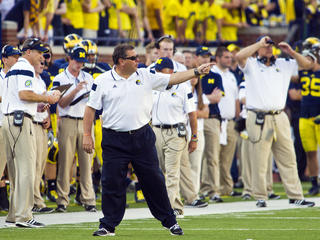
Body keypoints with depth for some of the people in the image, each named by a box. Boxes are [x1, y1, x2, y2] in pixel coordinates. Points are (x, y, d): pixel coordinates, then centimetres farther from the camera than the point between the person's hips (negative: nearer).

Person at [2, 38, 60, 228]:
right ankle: (23, 216, -16)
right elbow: (24, 94, -20)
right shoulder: (25, 68, -9)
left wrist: (37, 105, 19)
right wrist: (47, 99, -10)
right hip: (21, 119, -11)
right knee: (26, 167, -11)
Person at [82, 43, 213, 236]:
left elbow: (172, 79, 9)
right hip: (114, 140, -2)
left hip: (143, 136, 2)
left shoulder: (146, 76, 6)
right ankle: (108, 226, 7)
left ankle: (170, 221, 17)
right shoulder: (103, 81, -1)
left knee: (154, 180, 7)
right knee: (112, 183, -2)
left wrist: (197, 72, 1)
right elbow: (91, 108, 1)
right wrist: (87, 135, -3)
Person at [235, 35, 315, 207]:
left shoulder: (283, 64, 17)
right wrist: (260, 43, -9)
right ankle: (260, 197, 4)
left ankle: (295, 196, 7)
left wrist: (290, 52, 5)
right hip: (259, 119, -4)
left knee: (288, 159, 4)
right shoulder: (251, 65, 3)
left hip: (280, 118, 4)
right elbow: (239, 56, -17)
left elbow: (307, 64, 19)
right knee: (260, 161, -3)